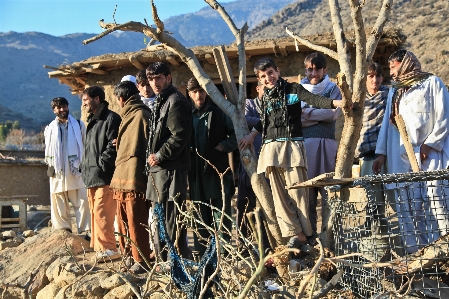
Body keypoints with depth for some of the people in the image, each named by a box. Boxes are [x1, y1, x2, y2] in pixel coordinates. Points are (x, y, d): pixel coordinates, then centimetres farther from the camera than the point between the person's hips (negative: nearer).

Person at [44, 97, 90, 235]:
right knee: (59, 204, 4)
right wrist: (50, 166, 7)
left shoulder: (79, 125, 8)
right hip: (58, 172, 2)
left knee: (82, 201, -7)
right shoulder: (50, 128, 13)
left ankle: (85, 230, -4)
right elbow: (48, 151, 18)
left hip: (76, 170, -2)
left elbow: (86, 146, 5)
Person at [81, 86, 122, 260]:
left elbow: (113, 146, -18)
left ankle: (107, 248, -8)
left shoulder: (111, 118, -9)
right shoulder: (92, 120, 22)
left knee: (101, 212, -12)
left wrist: (100, 162, -18)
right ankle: (98, 246, 21)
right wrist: (85, 168, 16)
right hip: (91, 177, 10)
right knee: (95, 212, 13)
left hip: (104, 176, -10)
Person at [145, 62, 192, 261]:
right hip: (158, 169, 11)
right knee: (159, 218, 15)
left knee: (171, 219, -9)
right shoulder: (160, 101, 21)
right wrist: (153, 157, 14)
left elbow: (179, 136, -20)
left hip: (170, 169, -11)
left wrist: (160, 156, -16)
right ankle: (164, 261, 25)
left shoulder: (175, 101, -11)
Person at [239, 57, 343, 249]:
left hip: (292, 146, -5)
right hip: (271, 148, 5)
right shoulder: (265, 97, 17)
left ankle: (306, 232, -2)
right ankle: (296, 233, 0)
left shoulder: (292, 89, 1)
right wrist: (251, 134, 39)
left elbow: (313, 99, -14)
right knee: (279, 193, -2)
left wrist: (334, 103, -31)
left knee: (296, 190, -10)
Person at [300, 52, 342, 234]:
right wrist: (321, 115, -7)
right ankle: (308, 234, 7)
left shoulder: (332, 89, 12)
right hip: (304, 143, 2)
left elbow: (333, 113, -6)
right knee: (306, 191, 2)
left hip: (326, 144, -2)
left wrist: (307, 113, -4)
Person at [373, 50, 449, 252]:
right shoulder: (394, 91, 24)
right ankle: (416, 253, 1)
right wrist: (381, 153, 11)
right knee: (408, 209, -1)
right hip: (400, 158, 5)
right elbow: (387, 123, 20)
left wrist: (430, 144, -10)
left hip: (429, 155, -5)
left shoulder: (431, 83, 7)